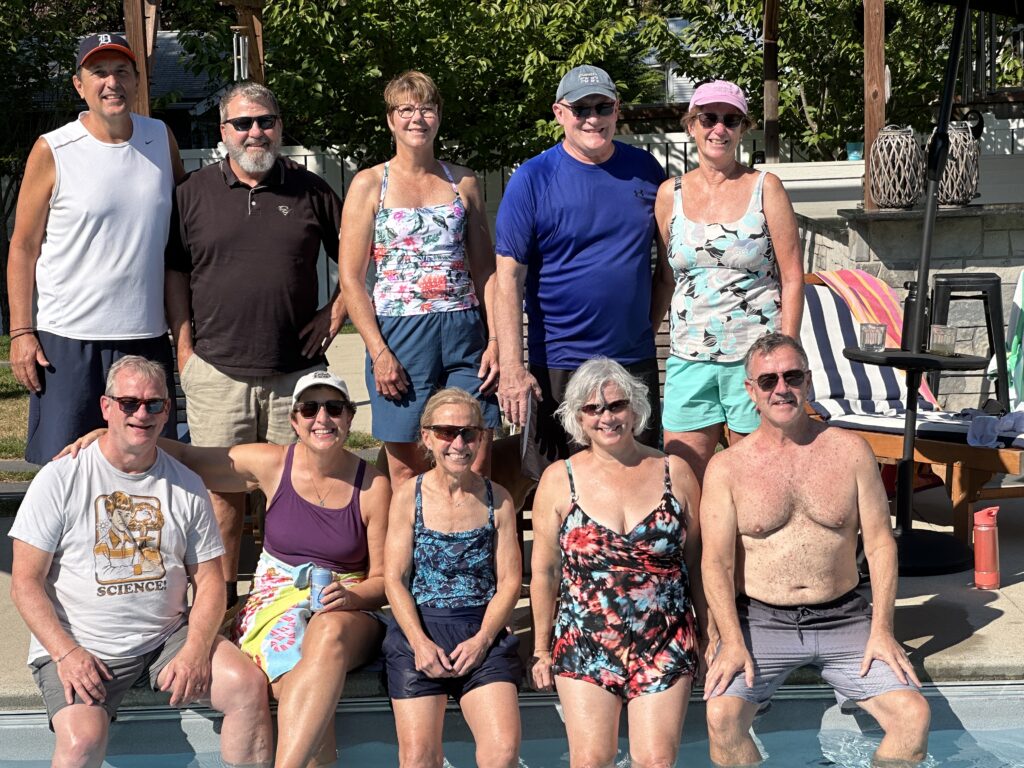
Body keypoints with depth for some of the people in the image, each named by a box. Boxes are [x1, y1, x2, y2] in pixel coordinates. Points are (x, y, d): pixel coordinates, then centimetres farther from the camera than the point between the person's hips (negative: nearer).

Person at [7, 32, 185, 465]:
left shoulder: (161, 140, 7)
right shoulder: (52, 151, -3)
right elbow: (23, 247, 0)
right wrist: (21, 333, -7)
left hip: (147, 336, 3)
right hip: (68, 340, -3)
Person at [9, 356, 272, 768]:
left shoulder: (187, 486, 7)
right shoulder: (61, 479, -2)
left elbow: (208, 582, 8)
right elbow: (26, 583, -3)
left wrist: (196, 652, -11)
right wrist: (66, 653, -17)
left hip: (169, 637, 3)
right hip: (80, 648, -3)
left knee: (249, 686, -21)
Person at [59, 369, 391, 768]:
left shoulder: (373, 486, 1)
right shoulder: (270, 463, 2)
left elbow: (383, 580, 5)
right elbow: (185, 456, 7)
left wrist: (351, 597, -18)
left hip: (348, 607, -1)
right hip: (277, 600, 1)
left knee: (329, 635, -40)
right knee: (298, 685, -36)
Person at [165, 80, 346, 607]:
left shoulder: (311, 191, 7)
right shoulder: (194, 192, 7)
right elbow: (174, 271, 10)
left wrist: (336, 313, 5)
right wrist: (184, 345, 3)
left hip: (296, 369, 1)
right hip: (217, 370, 0)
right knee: (222, 485, 3)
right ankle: (222, 599, 14)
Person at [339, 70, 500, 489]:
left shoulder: (463, 182, 12)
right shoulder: (370, 184, 3)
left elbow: (484, 269, 12)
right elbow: (350, 278, -2)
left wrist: (494, 341, 1)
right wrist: (379, 352, -10)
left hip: (464, 333, 2)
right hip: (400, 334, -2)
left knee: (476, 469, 0)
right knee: (407, 471, 2)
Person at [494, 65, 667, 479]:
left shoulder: (645, 169, 4)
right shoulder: (532, 179, -7)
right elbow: (509, 276, -11)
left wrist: (651, 322, 4)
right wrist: (512, 368, -18)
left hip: (637, 358, 3)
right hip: (560, 364, -3)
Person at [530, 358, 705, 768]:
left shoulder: (674, 472, 4)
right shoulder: (559, 479, 2)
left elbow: (696, 563, 9)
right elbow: (544, 571, 7)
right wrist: (541, 648, 9)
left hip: (665, 645, 0)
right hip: (584, 644, 0)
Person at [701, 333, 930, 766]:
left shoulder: (850, 452, 5)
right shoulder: (727, 467, 1)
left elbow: (880, 544, 4)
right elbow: (717, 561, -4)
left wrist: (881, 629, -7)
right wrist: (732, 642, -18)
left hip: (844, 620, 2)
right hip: (761, 621, -1)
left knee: (913, 714, -18)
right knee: (721, 715, -27)